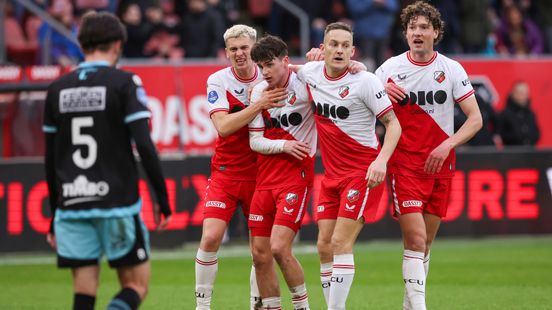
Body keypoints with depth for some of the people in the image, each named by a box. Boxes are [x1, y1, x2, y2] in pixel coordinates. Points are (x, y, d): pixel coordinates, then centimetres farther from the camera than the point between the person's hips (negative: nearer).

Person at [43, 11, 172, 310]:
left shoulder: (58, 89, 10)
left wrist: (55, 216, 21)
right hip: (117, 205, -4)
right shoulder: (124, 83, -4)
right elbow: (145, 146, -11)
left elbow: (50, 159, 14)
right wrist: (163, 199, -4)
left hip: (71, 206, 4)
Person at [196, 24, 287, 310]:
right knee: (210, 238, -13)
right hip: (225, 171, -2)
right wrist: (259, 105, -26)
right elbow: (223, 126, -17)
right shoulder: (218, 81, -6)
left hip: (261, 173, 2)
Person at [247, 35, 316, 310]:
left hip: (297, 176, -6)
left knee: (279, 248, -16)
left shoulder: (304, 84, -8)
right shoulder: (258, 92, 6)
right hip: (265, 178, 6)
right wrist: (283, 145, -11)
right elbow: (255, 141, 5)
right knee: (260, 254, 4)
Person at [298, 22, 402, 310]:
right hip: (331, 174, 6)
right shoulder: (310, 73, 1)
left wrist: (381, 160, -25)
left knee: (340, 243, -14)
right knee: (324, 246, 2)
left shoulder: (365, 81, -14)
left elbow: (393, 123, -11)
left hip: (363, 173, -6)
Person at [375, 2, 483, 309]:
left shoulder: (452, 69, 1)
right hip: (404, 165, -2)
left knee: (426, 242, 9)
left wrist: (448, 145, -15)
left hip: (441, 165, 2)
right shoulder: (390, 68, 0)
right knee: (415, 239, -15)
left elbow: (475, 119, 0)